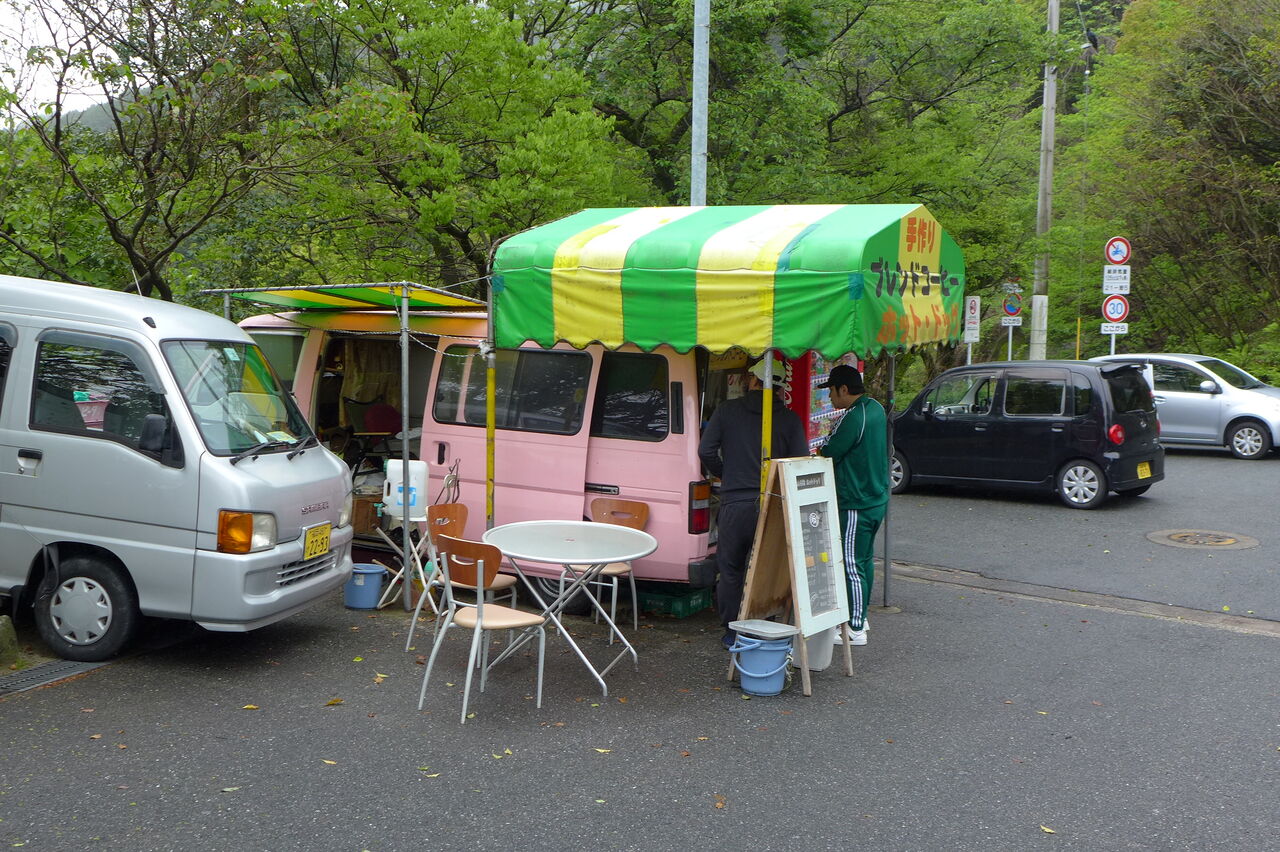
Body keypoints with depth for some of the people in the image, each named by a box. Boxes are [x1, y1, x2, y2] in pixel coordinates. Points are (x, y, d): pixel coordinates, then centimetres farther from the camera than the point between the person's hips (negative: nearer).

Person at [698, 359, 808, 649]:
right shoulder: (790, 418, 2)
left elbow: (706, 451, -4)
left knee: (730, 570, 12)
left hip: (734, 504, -1)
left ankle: (732, 633, 16)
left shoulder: (728, 410, 1)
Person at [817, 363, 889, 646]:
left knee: (851, 565, -4)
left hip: (856, 504, -10)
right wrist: (828, 450, 10)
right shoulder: (876, 409, 9)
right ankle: (860, 616, 30)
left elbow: (828, 455, -16)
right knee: (865, 560, 19)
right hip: (877, 498, 10)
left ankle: (856, 629, 0)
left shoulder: (853, 418, -21)